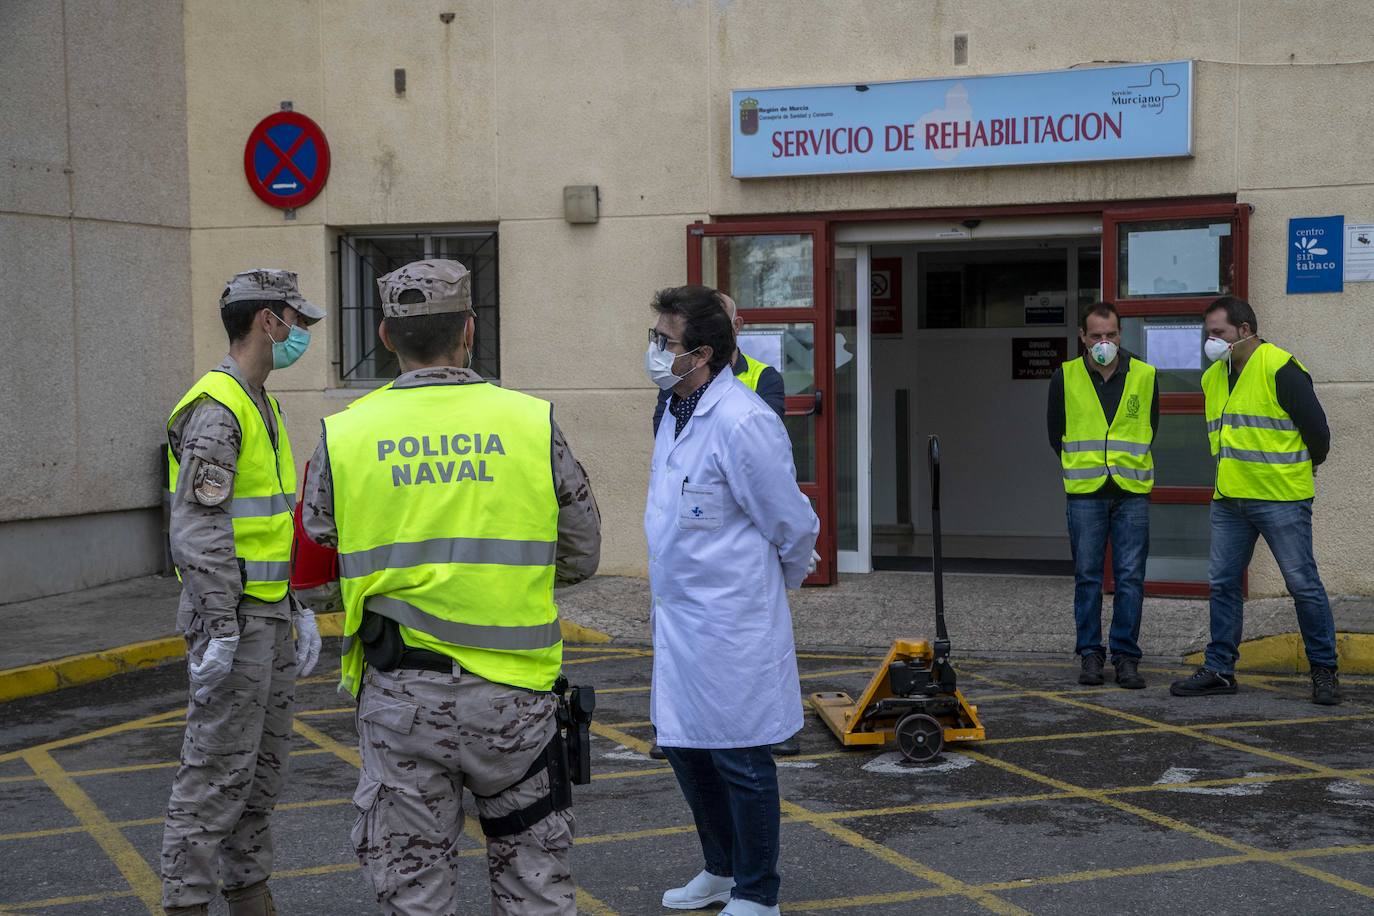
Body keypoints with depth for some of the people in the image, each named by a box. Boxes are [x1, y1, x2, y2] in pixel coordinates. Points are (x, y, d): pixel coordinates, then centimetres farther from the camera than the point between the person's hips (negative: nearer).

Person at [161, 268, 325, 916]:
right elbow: (198, 528, -22)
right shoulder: (215, 408, -16)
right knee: (218, 766, -5)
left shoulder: (263, 408, 16)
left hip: (269, 613, 10)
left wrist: (299, 610, 18)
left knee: (264, 759, 14)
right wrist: (218, 633, -24)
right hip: (232, 614, -10)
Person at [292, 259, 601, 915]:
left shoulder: (344, 436, -3)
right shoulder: (534, 422, -4)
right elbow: (580, 557, 4)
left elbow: (316, 580, 5)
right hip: (513, 693, 0)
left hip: (398, 695, 0)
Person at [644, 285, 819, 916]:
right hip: (678, 618, 9)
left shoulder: (742, 423, -22)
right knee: (683, 747, 19)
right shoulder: (676, 412, 8)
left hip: (731, 623, -9)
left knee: (739, 761, 4)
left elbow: (794, 526, -13)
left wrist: (780, 582, 4)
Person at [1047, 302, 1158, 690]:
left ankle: (1126, 656, 7)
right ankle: (1090, 654, 12)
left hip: (1132, 493, 0)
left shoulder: (1145, 376, 4)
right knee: (1087, 577, 3)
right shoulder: (1065, 377, 3)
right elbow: (1055, 432, 13)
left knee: (1131, 578, 0)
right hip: (1084, 495, 0)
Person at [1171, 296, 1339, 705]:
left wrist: (1295, 471, 5)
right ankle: (1219, 669, 14)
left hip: (1281, 500, -7)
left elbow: (1317, 430, -8)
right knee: (1223, 583, 7)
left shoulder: (1280, 368, -11)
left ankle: (1324, 671, 9)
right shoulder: (1213, 377, 13)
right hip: (1229, 501, 7)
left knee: (1303, 584, -1)